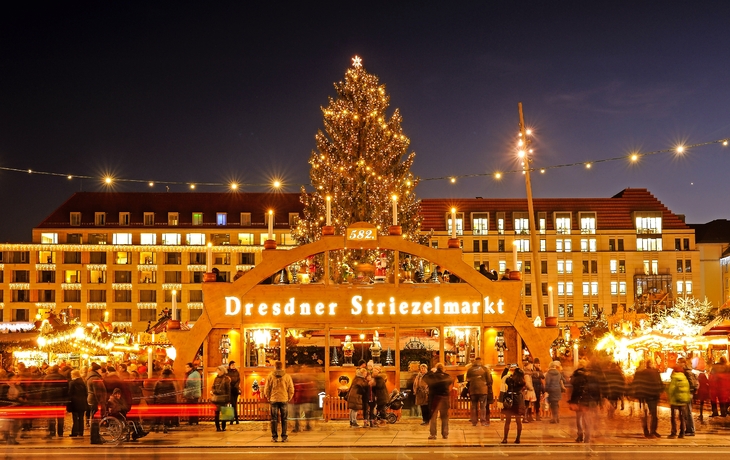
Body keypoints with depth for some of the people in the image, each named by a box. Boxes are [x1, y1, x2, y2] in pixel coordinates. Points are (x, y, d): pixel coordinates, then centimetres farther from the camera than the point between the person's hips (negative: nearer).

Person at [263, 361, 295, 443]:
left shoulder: (270, 376, -2)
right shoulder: (287, 376, -1)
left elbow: (266, 389, 1)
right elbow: (291, 389, 1)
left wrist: (268, 398, 14)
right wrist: (289, 398, 14)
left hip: (273, 400, 0)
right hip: (284, 400, 0)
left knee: (274, 419, 6)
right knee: (284, 419, 7)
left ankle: (274, 437, 5)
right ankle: (284, 437, 7)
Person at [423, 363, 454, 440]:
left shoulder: (432, 376, -9)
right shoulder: (447, 377, -2)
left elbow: (424, 377, 8)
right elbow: (452, 380, 19)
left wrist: (430, 371, 13)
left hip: (434, 398, -2)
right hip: (444, 398, 2)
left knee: (433, 417, 5)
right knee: (444, 417, 10)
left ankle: (432, 434, 0)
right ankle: (445, 434, 9)